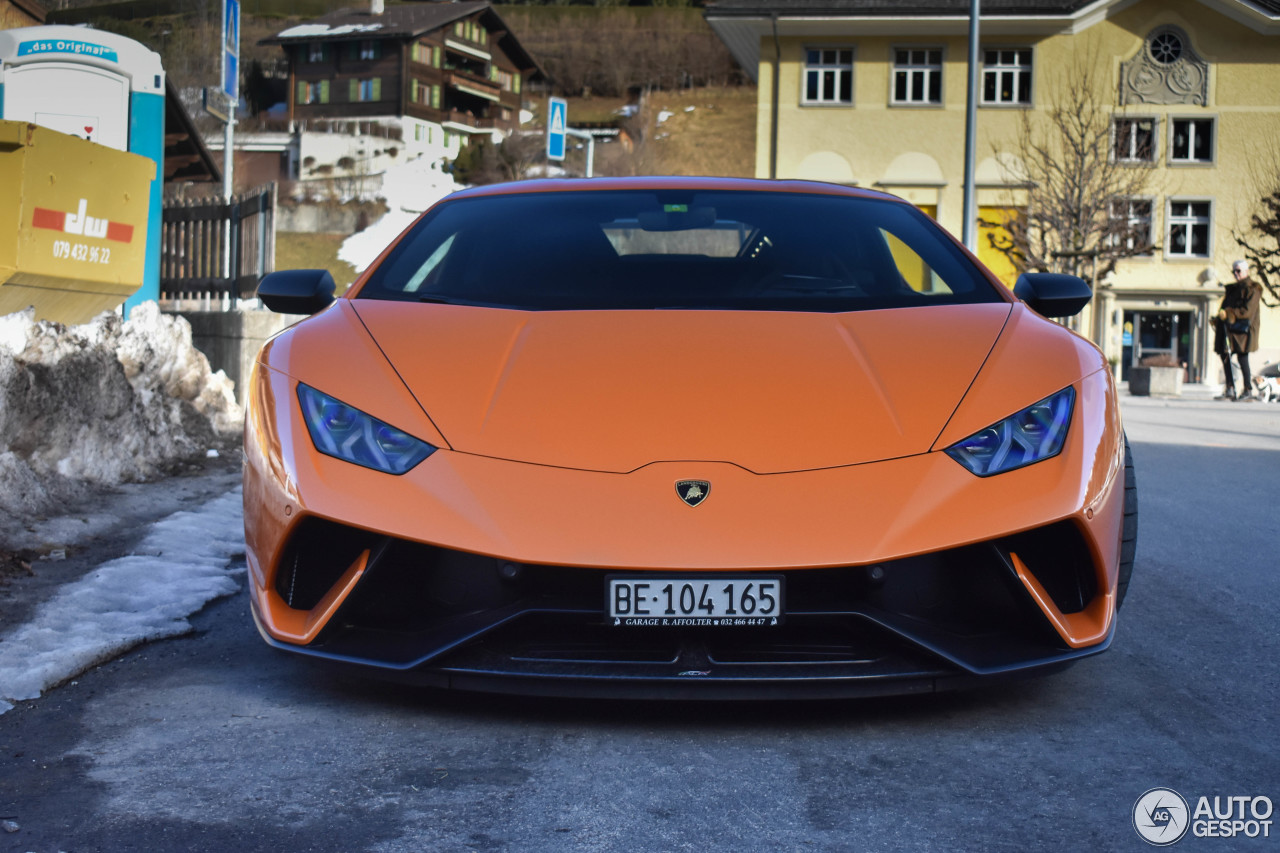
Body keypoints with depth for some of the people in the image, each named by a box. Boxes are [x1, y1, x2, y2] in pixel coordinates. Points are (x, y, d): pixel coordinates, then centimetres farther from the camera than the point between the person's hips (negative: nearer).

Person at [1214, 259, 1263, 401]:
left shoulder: (1252, 289, -5)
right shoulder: (1233, 289, 19)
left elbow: (1248, 311, -15)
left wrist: (1228, 313, -19)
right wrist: (1217, 319, 11)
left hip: (1242, 330, -8)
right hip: (1228, 329, 8)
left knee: (1242, 358, -8)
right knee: (1225, 357, 4)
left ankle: (1248, 390, -1)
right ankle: (1230, 390, 9)